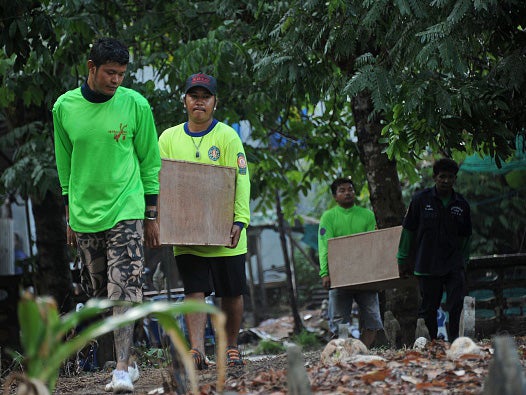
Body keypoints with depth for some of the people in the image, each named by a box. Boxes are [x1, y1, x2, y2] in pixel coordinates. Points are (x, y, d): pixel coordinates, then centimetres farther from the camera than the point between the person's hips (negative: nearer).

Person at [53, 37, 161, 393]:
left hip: (126, 212, -3)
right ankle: (128, 360, 20)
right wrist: (70, 216, 14)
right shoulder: (64, 107, 1)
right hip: (84, 217, 3)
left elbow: (150, 163, 2)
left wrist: (152, 217, 2)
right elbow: (65, 165, 12)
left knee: (123, 290, -13)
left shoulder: (135, 105, -4)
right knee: (101, 295, 8)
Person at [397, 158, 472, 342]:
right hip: (427, 264, -2)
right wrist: (403, 260, 5)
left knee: (456, 303, -11)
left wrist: (463, 262, 16)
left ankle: (454, 339, -4)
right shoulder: (421, 199, 0)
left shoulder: (461, 204, 7)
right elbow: (408, 231, 5)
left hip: (454, 264, 2)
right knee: (428, 307, 4)